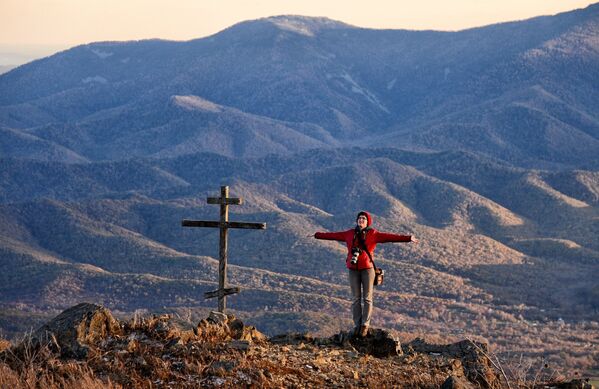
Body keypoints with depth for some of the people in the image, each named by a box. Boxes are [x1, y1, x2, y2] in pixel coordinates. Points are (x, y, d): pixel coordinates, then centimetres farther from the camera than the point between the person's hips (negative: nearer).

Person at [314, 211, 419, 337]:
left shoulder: (373, 234, -1)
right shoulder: (350, 234, 8)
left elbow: (389, 237, -11)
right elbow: (333, 235, 17)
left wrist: (408, 238, -21)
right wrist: (317, 235, 22)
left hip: (367, 268, -2)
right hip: (353, 270, 2)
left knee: (367, 298, -1)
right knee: (356, 298, 5)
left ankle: (365, 325, 7)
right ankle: (357, 325, 11)